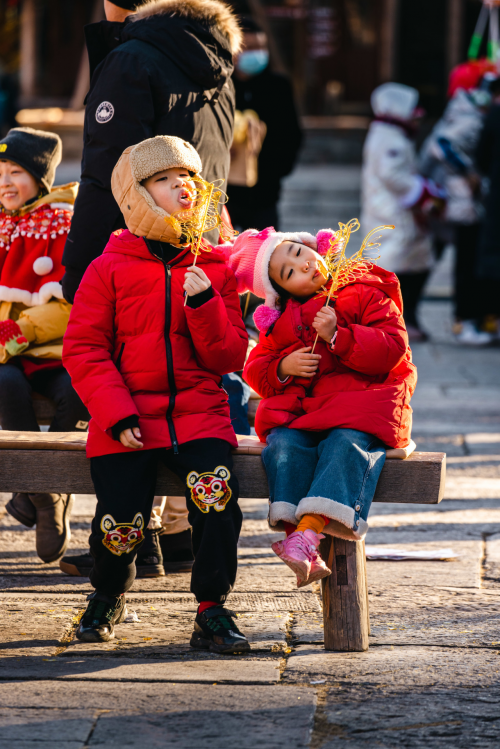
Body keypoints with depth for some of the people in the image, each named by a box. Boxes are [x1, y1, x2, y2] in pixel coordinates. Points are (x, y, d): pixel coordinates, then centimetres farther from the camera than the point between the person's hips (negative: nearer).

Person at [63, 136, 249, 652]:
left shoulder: (214, 268, 11)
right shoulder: (109, 269, 4)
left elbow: (230, 358, 6)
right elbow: (83, 348, 0)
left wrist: (204, 303, -11)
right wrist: (117, 415, -11)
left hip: (198, 413, 1)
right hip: (126, 422, -1)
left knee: (215, 489, -29)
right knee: (119, 521, -17)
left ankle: (211, 613, -14)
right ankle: (108, 595, 20)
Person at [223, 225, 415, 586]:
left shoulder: (366, 294, 4)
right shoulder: (279, 320, 17)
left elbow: (393, 349, -6)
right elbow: (255, 371, 18)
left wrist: (337, 337, -15)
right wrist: (283, 368, -5)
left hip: (361, 401, -3)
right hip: (298, 407, 3)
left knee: (347, 443, -37)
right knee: (284, 444, -30)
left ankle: (306, 534, -50)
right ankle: (306, 553, -42)